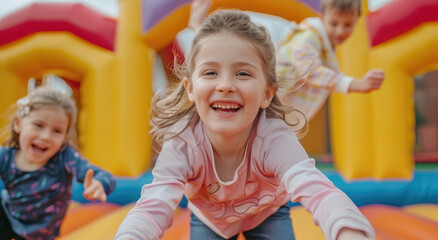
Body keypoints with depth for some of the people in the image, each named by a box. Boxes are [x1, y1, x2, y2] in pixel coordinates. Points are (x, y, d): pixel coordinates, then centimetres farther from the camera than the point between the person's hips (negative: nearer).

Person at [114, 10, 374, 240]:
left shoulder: (276, 140, -39)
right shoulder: (180, 145, -35)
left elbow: (316, 189, -55)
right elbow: (154, 206, -46)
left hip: (268, 214, 0)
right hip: (208, 219, 1)